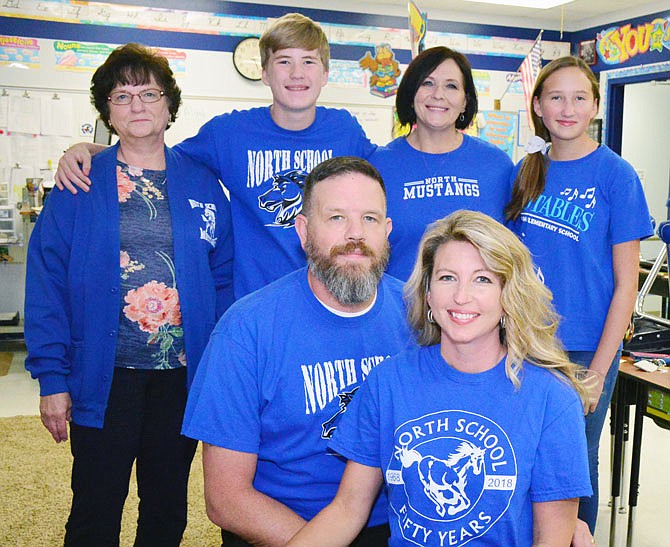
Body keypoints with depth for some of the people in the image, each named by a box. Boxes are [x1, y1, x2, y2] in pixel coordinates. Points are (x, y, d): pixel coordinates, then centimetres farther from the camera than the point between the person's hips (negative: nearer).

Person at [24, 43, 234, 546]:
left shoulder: (203, 184, 3)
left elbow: (224, 279, 3)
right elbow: (47, 285, -4)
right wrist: (52, 377, -9)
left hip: (185, 374, 2)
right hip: (105, 374, -1)